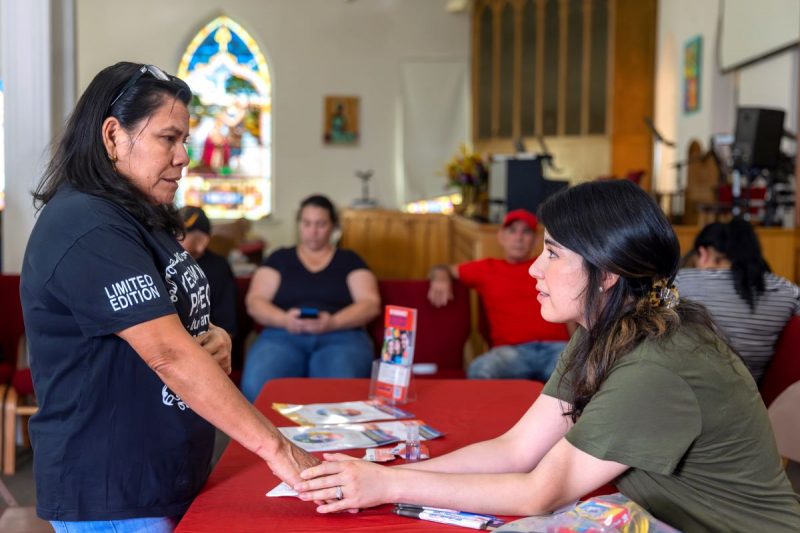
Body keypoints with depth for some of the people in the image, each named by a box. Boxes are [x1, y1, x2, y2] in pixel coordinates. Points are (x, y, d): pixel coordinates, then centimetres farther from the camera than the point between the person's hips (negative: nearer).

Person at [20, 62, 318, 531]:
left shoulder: (139, 218, 11)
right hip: (112, 494, -9)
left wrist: (212, 339, -3)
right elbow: (169, 355, -28)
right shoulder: (87, 230, -21)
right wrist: (275, 447, -28)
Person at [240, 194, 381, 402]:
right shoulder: (279, 258, 19)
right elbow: (255, 301, 9)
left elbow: (370, 304, 6)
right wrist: (284, 319, -12)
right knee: (257, 387, -32)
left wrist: (333, 322, -13)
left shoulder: (349, 260, 18)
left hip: (341, 336, -1)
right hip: (283, 335, 1)